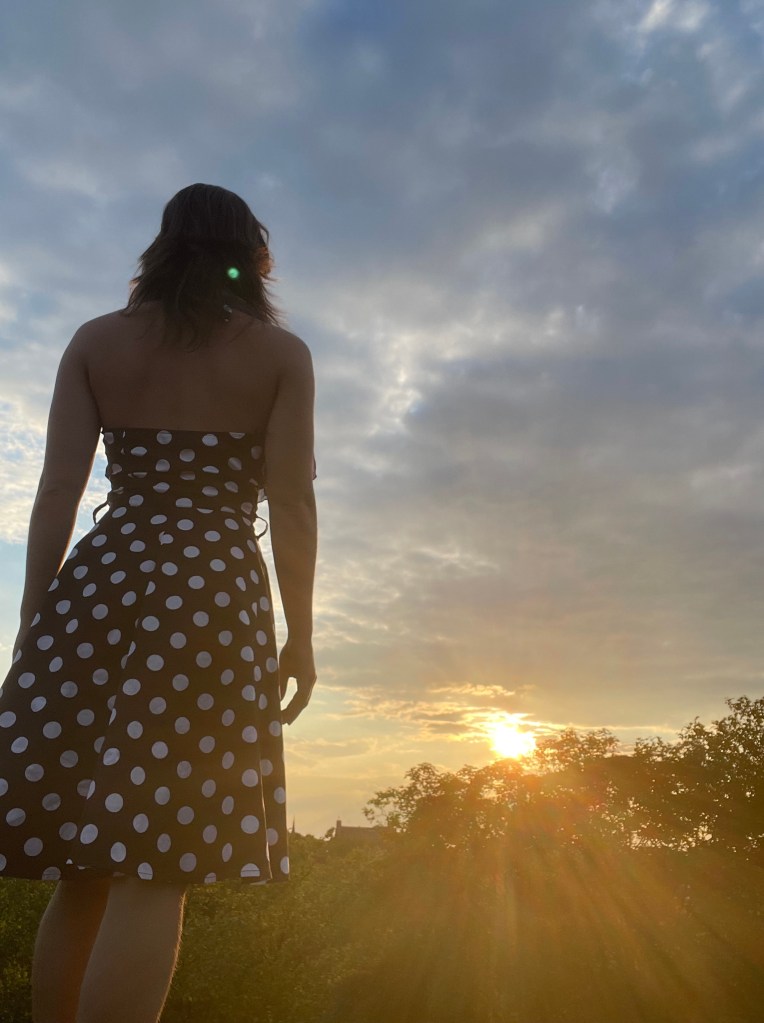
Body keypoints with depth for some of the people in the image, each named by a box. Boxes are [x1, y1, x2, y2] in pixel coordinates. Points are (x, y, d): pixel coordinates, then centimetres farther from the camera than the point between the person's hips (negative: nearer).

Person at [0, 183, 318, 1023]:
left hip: (97, 583, 4)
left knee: (82, 866, 11)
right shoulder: (281, 352, 6)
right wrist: (299, 632, 2)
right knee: (155, 868, -2)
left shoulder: (96, 341, 12)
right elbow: (291, 506, -2)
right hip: (216, 593, -3)